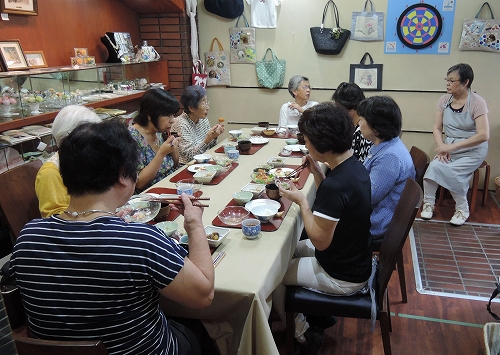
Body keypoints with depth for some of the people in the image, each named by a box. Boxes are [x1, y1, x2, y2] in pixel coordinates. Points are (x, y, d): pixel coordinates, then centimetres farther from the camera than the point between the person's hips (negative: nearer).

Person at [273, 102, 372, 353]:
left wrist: (301, 201, -17)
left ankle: (302, 332, 28)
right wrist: (316, 171, -3)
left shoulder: (335, 185, -34)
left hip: (342, 277, -9)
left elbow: (320, 240, -27)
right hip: (355, 258, 9)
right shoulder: (354, 167, -5)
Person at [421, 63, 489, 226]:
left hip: (473, 151, -4)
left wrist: (451, 146, -25)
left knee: (449, 171, -27)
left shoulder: (477, 102, -14)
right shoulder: (444, 100, -1)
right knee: (433, 166, -25)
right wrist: (442, 148, -17)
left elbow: (483, 135, -21)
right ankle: (428, 203, -5)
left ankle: (462, 209, -4)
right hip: (450, 148, 4)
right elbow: (437, 128, 1)